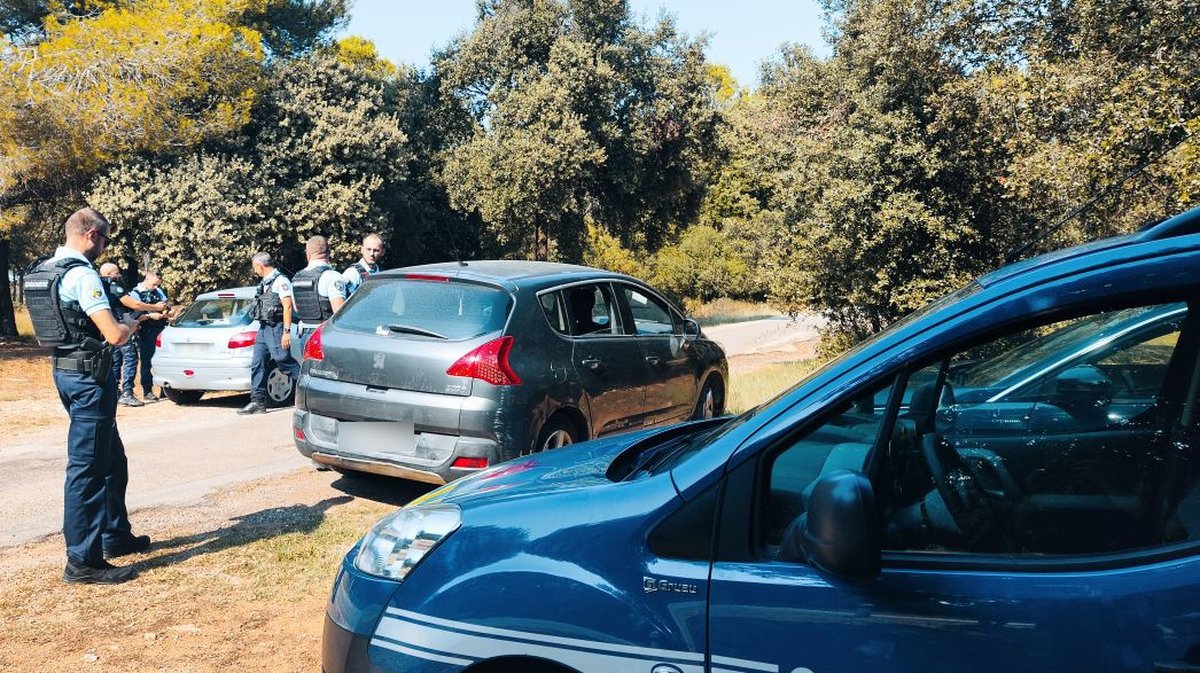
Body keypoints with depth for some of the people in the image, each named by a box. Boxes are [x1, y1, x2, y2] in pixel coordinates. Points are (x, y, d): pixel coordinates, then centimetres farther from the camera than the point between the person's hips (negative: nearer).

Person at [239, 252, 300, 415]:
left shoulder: (280, 281, -9)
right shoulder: (264, 283, 19)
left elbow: (287, 307, -15)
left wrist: (286, 331, -20)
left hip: (276, 328, -9)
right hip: (264, 328, 9)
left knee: (284, 360, -11)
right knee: (257, 364, 5)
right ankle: (258, 402, 8)